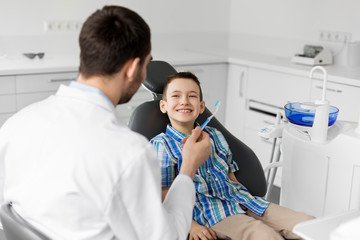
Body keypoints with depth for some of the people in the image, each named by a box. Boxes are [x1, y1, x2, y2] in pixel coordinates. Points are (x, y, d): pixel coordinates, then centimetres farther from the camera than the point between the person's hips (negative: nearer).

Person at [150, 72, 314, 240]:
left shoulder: (215, 136, 18)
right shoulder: (162, 144, -1)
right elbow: (165, 196, -6)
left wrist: (250, 200, 6)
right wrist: (190, 225, -17)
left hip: (240, 201, 6)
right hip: (209, 210, -6)